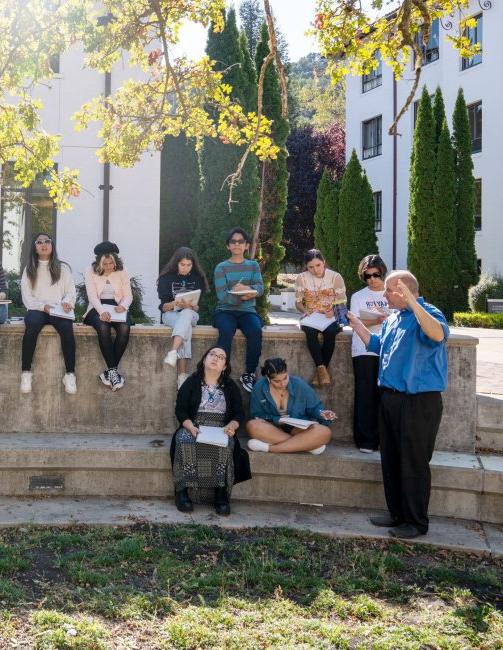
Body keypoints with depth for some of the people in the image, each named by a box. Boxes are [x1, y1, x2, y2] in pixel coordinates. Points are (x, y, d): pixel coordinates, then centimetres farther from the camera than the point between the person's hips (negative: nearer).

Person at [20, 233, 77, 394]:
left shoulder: (63, 267, 13)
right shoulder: (29, 269, 12)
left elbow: (71, 292, 8)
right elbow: (27, 298, 5)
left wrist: (66, 302, -15)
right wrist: (43, 306, -14)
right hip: (37, 309, 0)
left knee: (66, 328, -35)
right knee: (32, 325, -36)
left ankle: (70, 374, -31)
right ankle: (26, 373, -29)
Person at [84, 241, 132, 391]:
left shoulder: (122, 272, 8)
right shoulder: (91, 272, 2)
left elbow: (128, 295, 4)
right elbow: (92, 296, -8)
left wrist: (123, 306, -20)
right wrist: (102, 311, -27)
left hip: (116, 308, 2)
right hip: (97, 308, -2)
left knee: (124, 328, -32)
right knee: (103, 328, -36)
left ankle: (109, 372, -25)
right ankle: (113, 370, -31)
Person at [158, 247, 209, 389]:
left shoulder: (198, 278, 5)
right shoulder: (167, 278, 1)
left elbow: (198, 306, 0)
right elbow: (163, 307, -4)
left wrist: (189, 306, -25)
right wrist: (175, 304, -27)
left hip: (190, 314, 1)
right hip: (171, 315, -1)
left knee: (186, 314, -38)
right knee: (186, 327, -37)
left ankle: (173, 353, -56)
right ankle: (182, 375, -48)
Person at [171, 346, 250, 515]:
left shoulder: (230, 386, 14)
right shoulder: (191, 382, 8)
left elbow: (239, 413, 10)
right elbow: (180, 410, 2)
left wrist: (231, 426, -12)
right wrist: (190, 427, -16)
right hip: (193, 428, -1)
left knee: (225, 446, -34)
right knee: (185, 442, -35)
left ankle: (220, 493, -30)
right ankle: (183, 491, -29)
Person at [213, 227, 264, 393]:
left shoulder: (253, 265, 12)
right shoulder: (221, 267, 4)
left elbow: (260, 287, -3)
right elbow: (222, 295, -9)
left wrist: (246, 290, -26)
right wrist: (244, 294, -24)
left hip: (247, 311, 2)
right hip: (225, 311, -2)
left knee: (256, 331, -31)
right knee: (226, 332, -35)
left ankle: (249, 374, -18)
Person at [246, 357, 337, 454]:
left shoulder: (299, 385, -6)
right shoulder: (259, 388, -6)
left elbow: (314, 407, 5)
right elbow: (257, 415, -2)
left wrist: (321, 413, -18)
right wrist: (277, 420, -18)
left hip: (299, 429, 0)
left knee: (324, 432, -31)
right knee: (252, 425, -33)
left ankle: (269, 448, -32)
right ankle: (305, 444, -31)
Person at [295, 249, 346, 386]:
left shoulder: (335, 277, -1)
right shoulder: (302, 278, 3)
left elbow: (342, 303, 1)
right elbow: (298, 302, 8)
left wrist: (334, 312, -20)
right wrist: (305, 311, -14)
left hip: (330, 318, -1)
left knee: (330, 332, -35)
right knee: (310, 331, -35)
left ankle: (320, 369, -23)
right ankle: (321, 368, -31)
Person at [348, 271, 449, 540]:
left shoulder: (428, 313, -12)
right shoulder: (392, 318, 13)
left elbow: (438, 334, -35)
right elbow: (376, 345, 26)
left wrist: (412, 303, -37)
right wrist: (356, 324, 21)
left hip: (419, 401, -9)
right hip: (390, 398, 9)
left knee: (414, 463, 0)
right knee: (391, 460, 15)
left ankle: (417, 522, 12)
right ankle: (397, 514, 28)